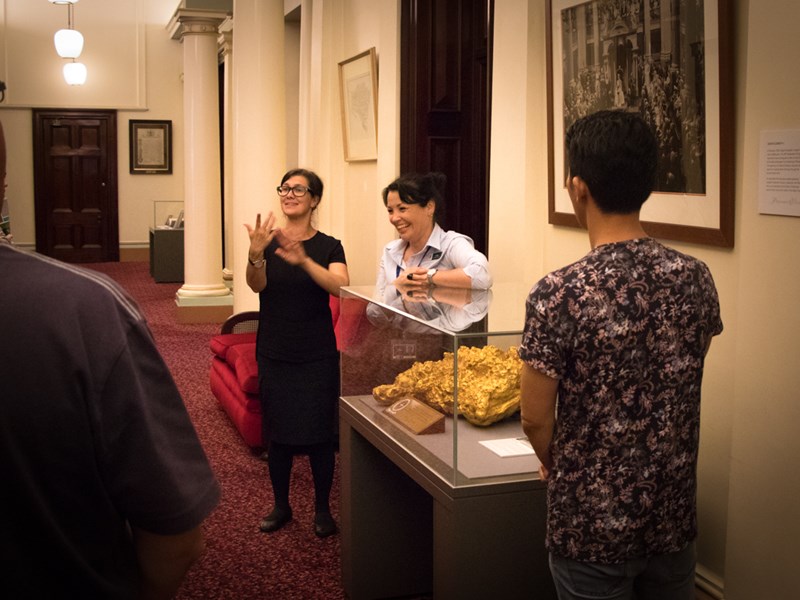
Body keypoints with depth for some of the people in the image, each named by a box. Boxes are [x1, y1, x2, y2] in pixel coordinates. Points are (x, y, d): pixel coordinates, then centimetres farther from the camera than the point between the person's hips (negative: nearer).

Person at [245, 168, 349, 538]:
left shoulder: (329, 246, -3)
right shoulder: (269, 242, 1)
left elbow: (340, 286, -22)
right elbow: (256, 285, -16)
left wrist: (304, 261, -39)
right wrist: (255, 255, -38)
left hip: (317, 356, -2)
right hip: (274, 354, 2)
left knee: (318, 434, 4)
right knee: (277, 433, 10)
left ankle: (322, 509, 20)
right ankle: (281, 506, 26)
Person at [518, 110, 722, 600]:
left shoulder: (560, 294, -22)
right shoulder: (696, 279, -7)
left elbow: (536, 418, -14)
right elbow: (681, 386, 6)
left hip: (593, 522, -4)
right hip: (675, 515, 4)